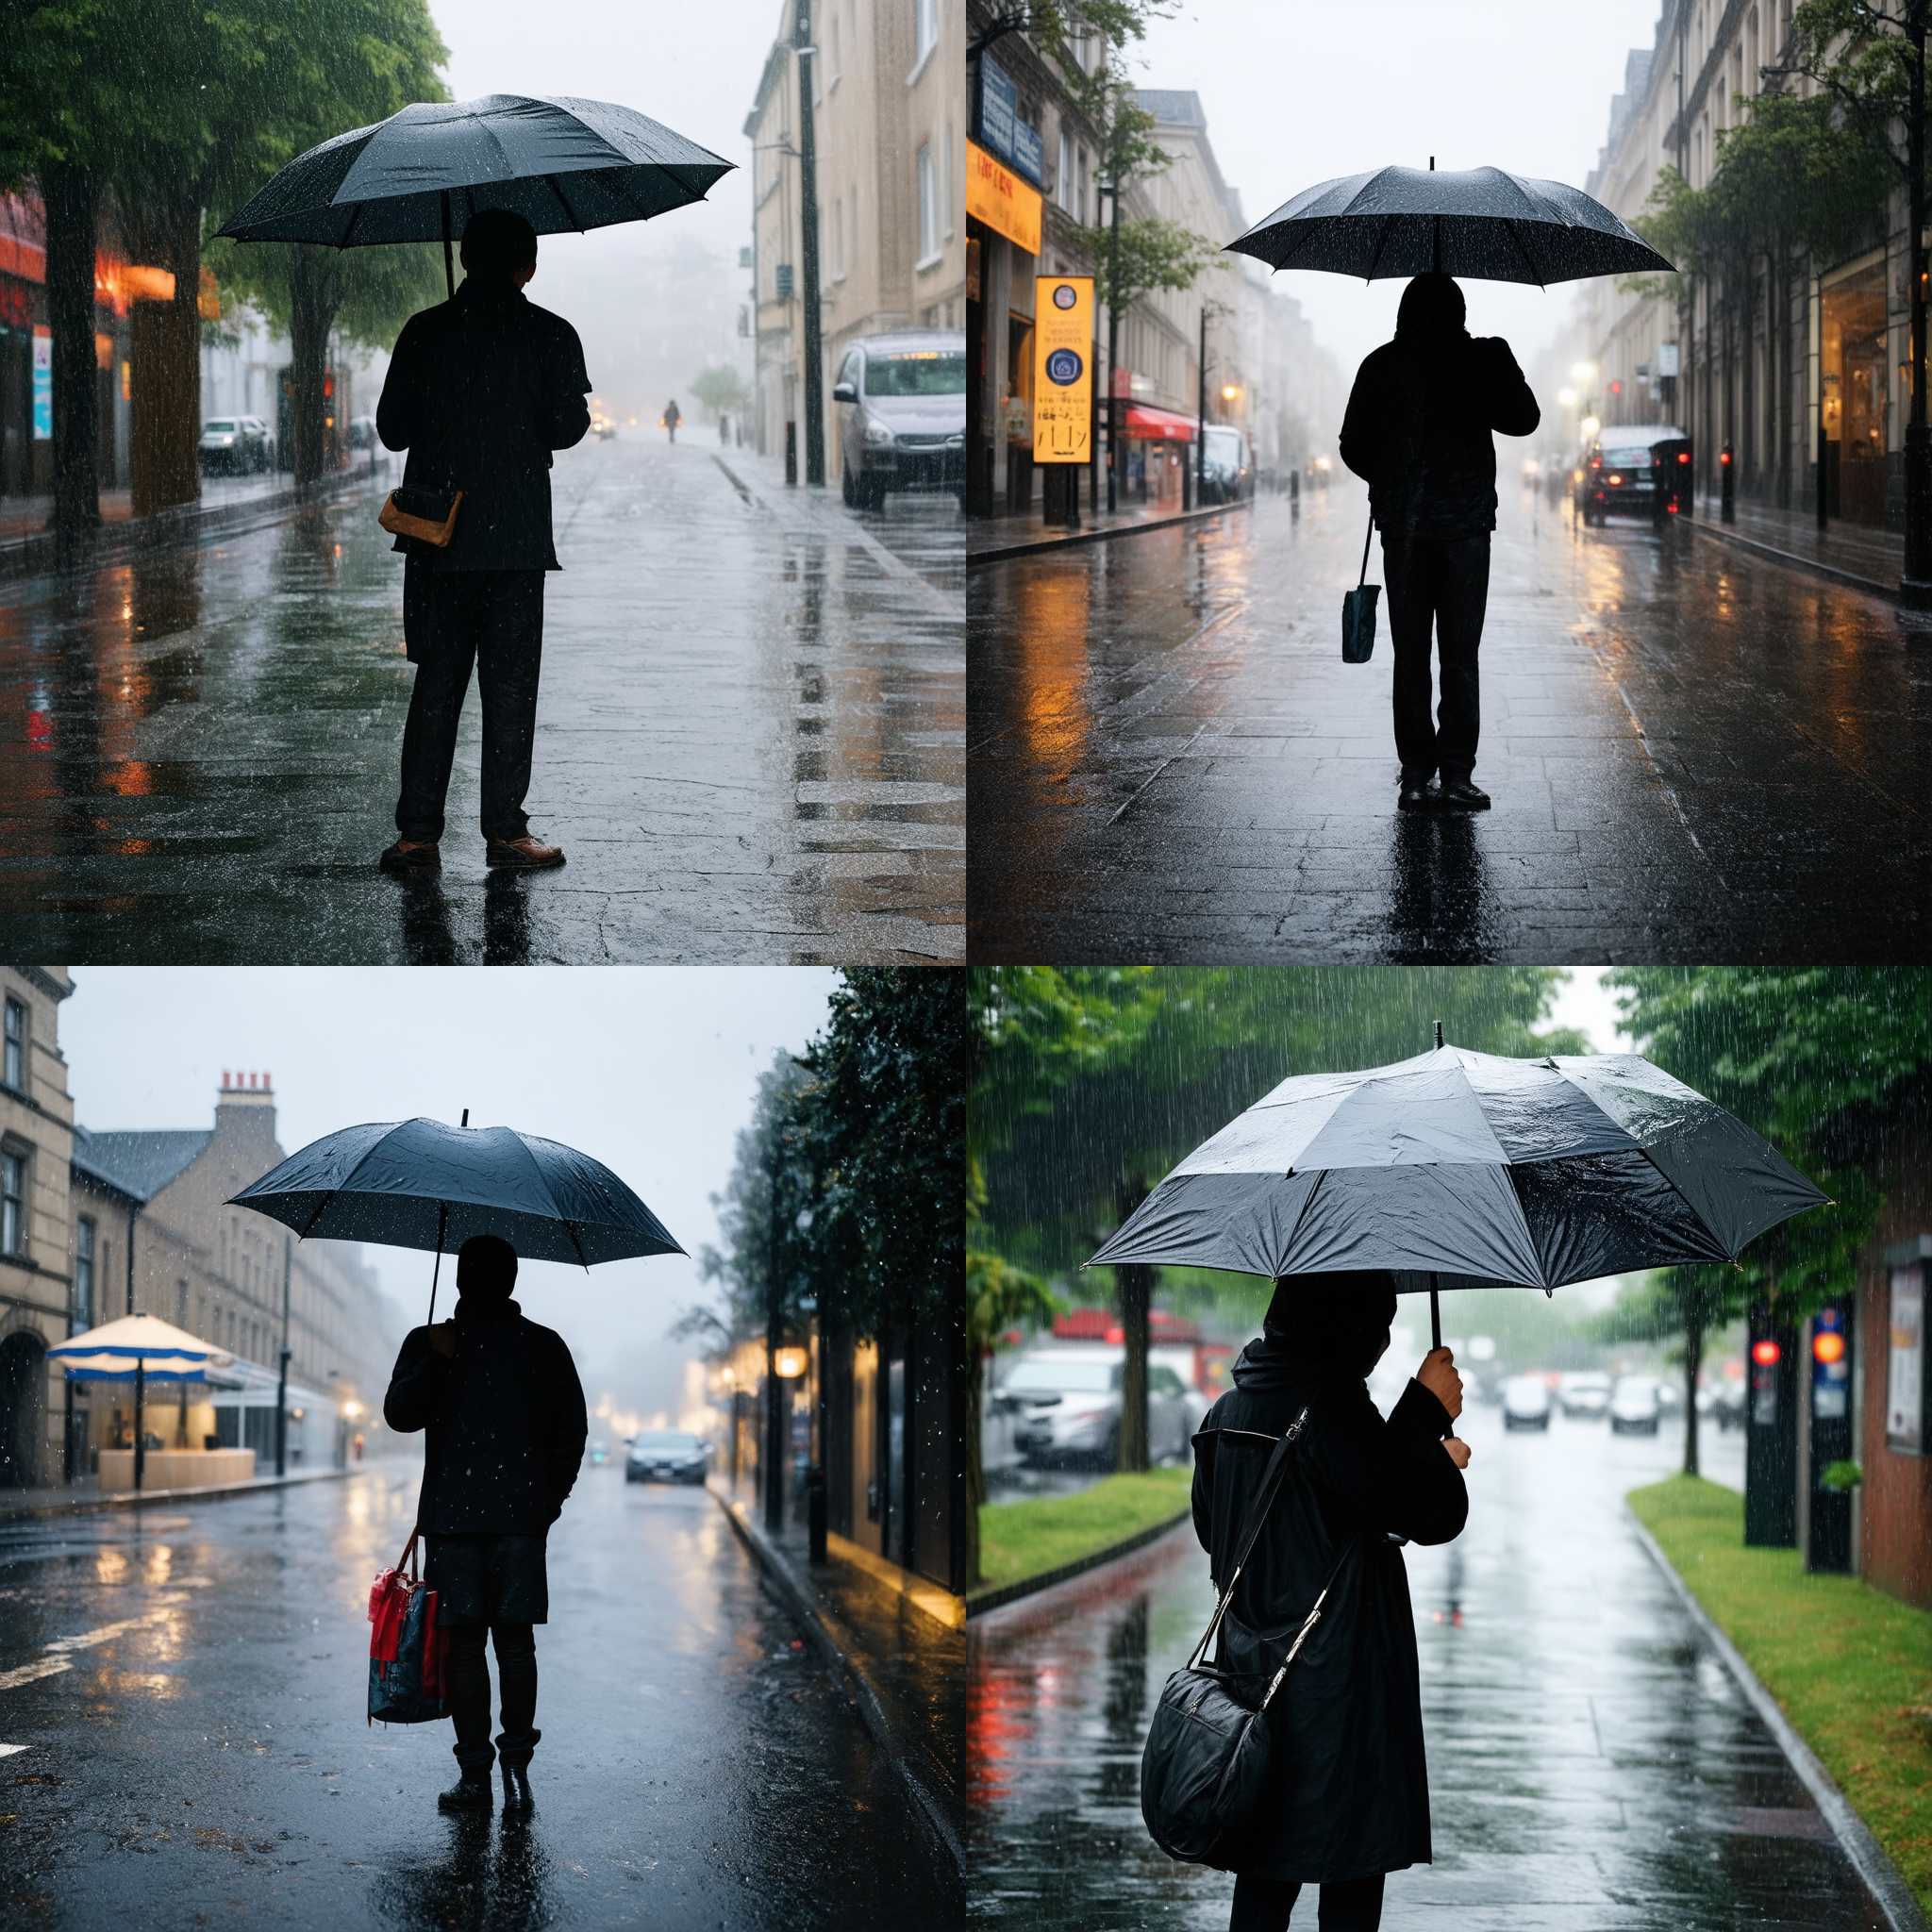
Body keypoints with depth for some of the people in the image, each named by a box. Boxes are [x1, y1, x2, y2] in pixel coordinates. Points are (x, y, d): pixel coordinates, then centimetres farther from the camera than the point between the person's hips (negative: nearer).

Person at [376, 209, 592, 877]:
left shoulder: (424, 332, 2)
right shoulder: (550, 335, -3)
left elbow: (392, 429, 4)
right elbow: (568, 428, -5)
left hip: (436, 538, 2)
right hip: (517, 539, -2)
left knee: (435, 683, 7)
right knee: (510, 684, 5)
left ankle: (418, 832, 3)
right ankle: (504, 830, 5)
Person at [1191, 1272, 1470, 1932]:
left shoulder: (1227, 1413, 8)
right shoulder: (1332, 1408, -17)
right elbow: (1430, 1516, -17)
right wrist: (1429, 1410, -1)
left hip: (1253, 1674, 8)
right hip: (1339, 1691, -8)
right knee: (1352, 1878, 1)